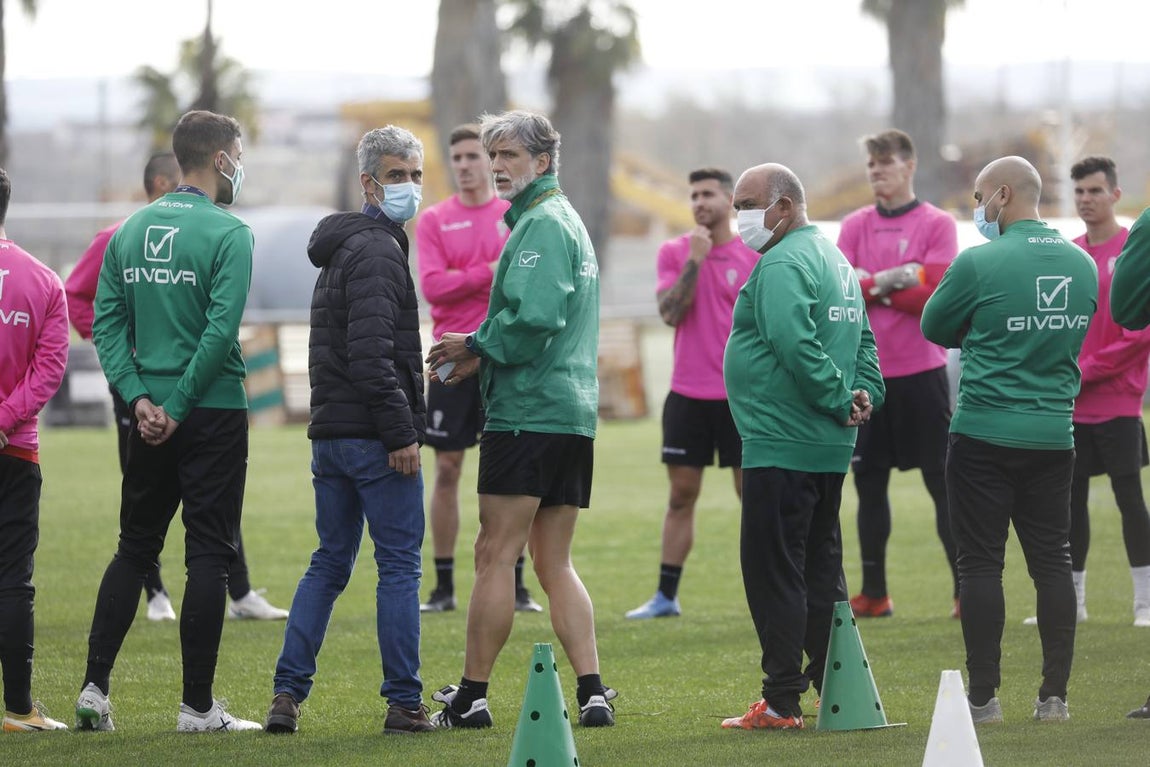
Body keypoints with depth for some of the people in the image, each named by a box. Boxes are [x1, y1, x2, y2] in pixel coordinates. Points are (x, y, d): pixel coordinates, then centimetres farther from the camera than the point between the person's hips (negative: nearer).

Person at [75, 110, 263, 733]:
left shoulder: (132, 230, 8)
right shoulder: (227, 233, -10)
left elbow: (107, 320, 3)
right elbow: (221, 330, -18)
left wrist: (138, 396, -3)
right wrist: (178, 406, -13)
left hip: (150, 417, 6)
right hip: (213, 415, -6)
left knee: (134, 549, 14)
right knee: (208, 554, -1)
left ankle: (95, 688, 9)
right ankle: (197, 706, 0)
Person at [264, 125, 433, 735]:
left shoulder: (337, 250, 20)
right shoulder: (376, 250, -12)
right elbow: (370, 355, -21)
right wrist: (400, 433, -20)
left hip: (329, 433, 9)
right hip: (373, 434, -9)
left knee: (329, 563, 13)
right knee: (400, 565, -3)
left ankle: (287, 691, 7)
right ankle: (404, 703, -1)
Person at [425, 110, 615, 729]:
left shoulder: (542, 224, -11)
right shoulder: (569, 221, 22)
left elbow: (533, 316, -24)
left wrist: (475, 347, -8)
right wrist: (481, 357, 14)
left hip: (528, 415, -10)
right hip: (574, 415, 10)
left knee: (494, 555, -5)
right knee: (555, 564, 10)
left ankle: (471, 696, -2)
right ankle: (592, 694, 2)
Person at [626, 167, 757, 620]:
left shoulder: (756, 256, 0)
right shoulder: (675, 252, 5)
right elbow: (670, 312, -8)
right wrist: (694, 260, -15)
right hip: (687, 395, 2)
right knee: (681, 495, 5)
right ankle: (666, 596, 10)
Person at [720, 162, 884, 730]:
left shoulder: (782, 264, -14)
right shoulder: (835, 259, 19)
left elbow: (795, 345, -26)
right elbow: (863, 340, 21)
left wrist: (839, 398, -17)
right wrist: (863, 393, 6)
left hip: (780, 443, -10)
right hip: (830, 447, 10)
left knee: (772, 567, -7)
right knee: (821, 568, 15)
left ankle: (782, 700, -7)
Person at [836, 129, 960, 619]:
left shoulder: (937, 225, -1)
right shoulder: (855, 226, 11)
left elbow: (934, 296, -12)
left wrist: (871, 286, -8)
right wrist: (895, 279, -12)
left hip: (921, 373, -4)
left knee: (943, 484, -4)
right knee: (869, 486, 7)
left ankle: (967, 591, -1)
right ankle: (873, 595, 14)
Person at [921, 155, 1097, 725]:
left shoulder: (980, 264, -13)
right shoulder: (1082, 266, 5)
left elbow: (935, 328, 1)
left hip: (984, 433, -5)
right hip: (1054, 434, 5)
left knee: (980, 564, 1)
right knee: (1052, 563, 9)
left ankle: (983, 696, 1)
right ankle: (1055, 695, 9)